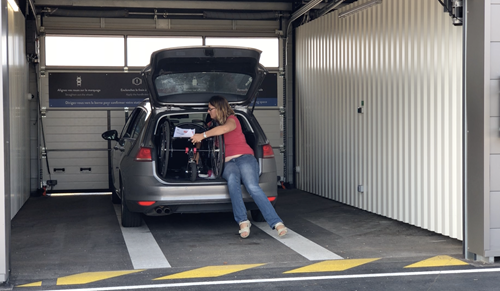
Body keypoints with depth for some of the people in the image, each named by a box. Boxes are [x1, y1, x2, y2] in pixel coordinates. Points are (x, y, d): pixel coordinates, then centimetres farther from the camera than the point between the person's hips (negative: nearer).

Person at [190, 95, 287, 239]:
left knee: (252, 186, -32)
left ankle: (276, 222, -39)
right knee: (232, 179, -35)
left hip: (244, 157, -4)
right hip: (228, 163, 4)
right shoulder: (215, 125, 30)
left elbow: (225, 128, -18)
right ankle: (243, 221, -45)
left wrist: (203, 135, -17)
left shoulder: (232, 119, 6)